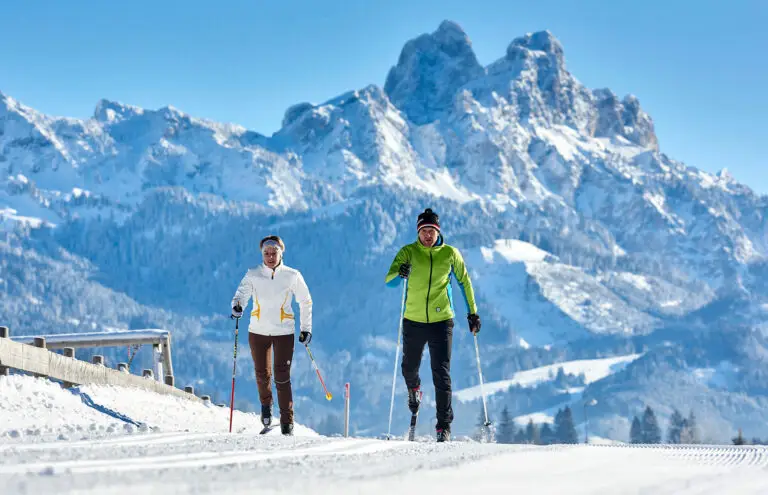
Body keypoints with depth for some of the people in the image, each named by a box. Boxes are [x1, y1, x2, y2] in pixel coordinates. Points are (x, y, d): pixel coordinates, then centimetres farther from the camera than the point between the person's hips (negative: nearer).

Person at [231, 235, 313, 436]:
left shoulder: (292, 276, -3)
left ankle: (287, 422, 0)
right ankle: (266, 404, 41)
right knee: (262, 375, 9)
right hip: (258, 332, 2)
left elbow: (306, 301, 8)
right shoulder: (253, 275, -1)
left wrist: (306, 328, 7)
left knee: (282, 378, -8)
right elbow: (242, 293, -11)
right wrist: (237, 306, -34)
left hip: (284, 333, -2)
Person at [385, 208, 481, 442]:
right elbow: (389, 281, -11)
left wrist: (472, 312, 8)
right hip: (413, 321, 1)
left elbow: (464, 282, 11)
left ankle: (444, 425, -6)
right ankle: (413, 389, 54)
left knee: (441, 374, -9)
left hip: (441, 321, -1)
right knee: (409, 367, 18)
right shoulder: (408, 252, -3)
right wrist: (400, 273, -34)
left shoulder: (450, 254, 0)